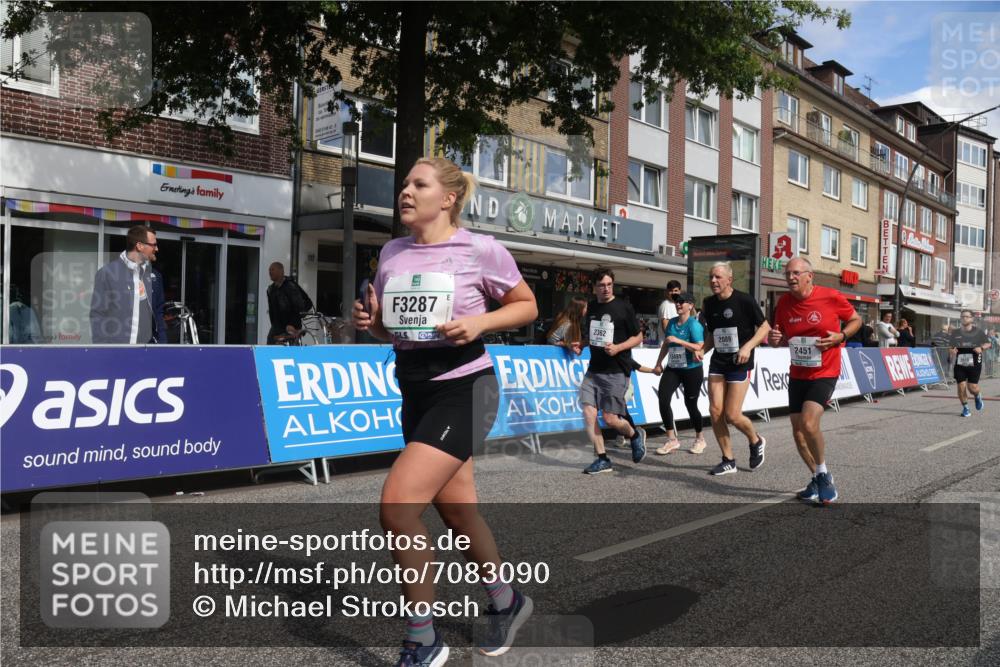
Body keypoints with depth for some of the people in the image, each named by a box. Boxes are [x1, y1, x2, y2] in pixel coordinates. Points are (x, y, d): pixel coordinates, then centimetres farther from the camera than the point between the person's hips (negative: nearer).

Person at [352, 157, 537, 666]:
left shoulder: (480, 249, -9)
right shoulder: (391, 253, 7)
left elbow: (526, 306, 0)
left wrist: (479, 322, -17)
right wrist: (369, 320, -5)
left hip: (463, 390, -7)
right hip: (415, 391, 7)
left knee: (397, 504, -17)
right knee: (456, 512, 15)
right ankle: (505, 603, 41)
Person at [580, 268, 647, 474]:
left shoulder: (623, 307, -4)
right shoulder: (591, 307, 10)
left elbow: (638, 337, -1)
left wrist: (618, 348, -16)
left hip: (616, 371, -5)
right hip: (594, 369, 5)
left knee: (610, 418, -7)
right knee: (588, 413, -6)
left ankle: (635, 435, 25)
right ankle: (602, 459, 6)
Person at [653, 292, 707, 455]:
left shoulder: (694, 324, -12)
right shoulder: (672, 322, 8)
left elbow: (699, 347, -22)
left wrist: (678, 340, -27)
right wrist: (658, 363, 18)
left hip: (691, 370, -6)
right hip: (672, 368, 6)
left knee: (690, 404, 4)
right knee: (663, 399, -8)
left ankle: (700, 439, 28)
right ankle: (671, 440, 3)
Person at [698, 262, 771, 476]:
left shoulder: (744, 300, -11)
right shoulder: (709, 304, 6)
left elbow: (765, 327, -7)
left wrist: (748, 346, -21)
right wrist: (703, 350, 1)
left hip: (740, 364, -5)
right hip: (718, 362, 6)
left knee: (732, 415, -7)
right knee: (715, 411, -2)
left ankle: (756, 442, 25)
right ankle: (728, 460, 12)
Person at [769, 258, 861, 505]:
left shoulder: (831, 297, -12)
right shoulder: (784, 302, -1)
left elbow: (856, 320, 4)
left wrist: (841, 336, -15)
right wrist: (775, 339, -11)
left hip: (824, 374, -5)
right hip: (797, 375, 5)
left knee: (808, 424, -23)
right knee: (798, 431, 6)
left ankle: (823, 474, 2)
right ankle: (817, 478, 27)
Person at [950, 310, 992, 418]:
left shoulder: (978, 332, 1)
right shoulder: (956, 333, 7)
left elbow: (988, 344, 8)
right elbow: (952, 347, 15)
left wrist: (981, 348, -14)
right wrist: (953, 351, -8)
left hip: (974, 364, -2)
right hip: (960, 364, 2)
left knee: (972, 387, -5)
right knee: (961, 386, -5)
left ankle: (977, 397, 32)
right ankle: (965, 408, 13)